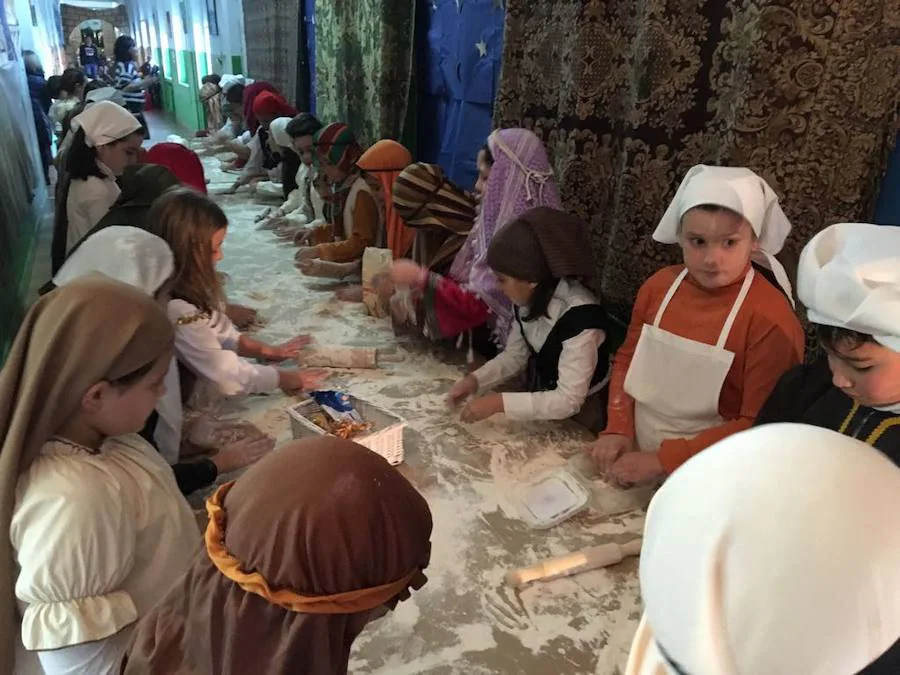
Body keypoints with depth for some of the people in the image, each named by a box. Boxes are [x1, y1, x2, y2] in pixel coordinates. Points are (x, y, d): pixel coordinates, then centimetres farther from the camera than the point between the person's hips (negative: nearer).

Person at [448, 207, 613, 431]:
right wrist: (475, 380, -14)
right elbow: (515, 355, 2)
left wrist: (498, 402, -35)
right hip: (539, 403, 7)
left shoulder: (580, 317, -33)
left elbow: (569, 401, -32)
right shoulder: (527, 300, -11)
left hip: (575, 418, -6)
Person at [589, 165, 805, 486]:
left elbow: (758, 426, -15)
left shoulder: (770, 320, -16)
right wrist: (618, 429, -4)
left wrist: (661, 460, -17)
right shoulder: (658, 286, -1)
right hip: (635, 456, 4)